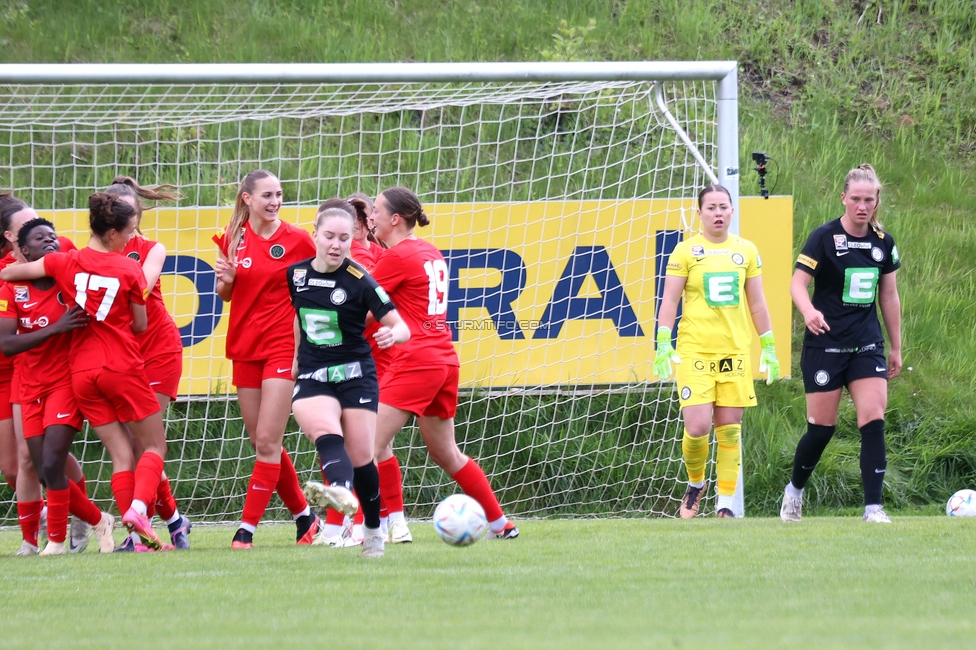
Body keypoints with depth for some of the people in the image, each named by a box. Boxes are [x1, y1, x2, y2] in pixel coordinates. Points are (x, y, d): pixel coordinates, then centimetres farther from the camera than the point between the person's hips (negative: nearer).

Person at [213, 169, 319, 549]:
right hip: (244, 347, 5)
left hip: (283, 346, -5)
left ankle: (248, 528, -10)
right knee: (262, 443, 8)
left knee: (267, 442, -11)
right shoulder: (233, 239, 5)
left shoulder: (296, 240, -4)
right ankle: (304, 517, 23)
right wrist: (225, 280, -6)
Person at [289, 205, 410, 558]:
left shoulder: (359, 281, -10)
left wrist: (393, 333, -34)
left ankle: (374, 529, 16)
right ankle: (341, 493, -55)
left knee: (361, 458, -3)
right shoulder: (296, 274, 2)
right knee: (327, 434, -28)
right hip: (312, 376, 2)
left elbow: (402, 326, -12)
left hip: (355, 375, -2)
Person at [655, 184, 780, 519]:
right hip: (694, 350, -3)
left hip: (735, 351, 3)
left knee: (729, 429, 1)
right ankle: (695, 484, 16)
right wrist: (663, 344, -10)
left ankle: (725, 503, 7)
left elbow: (757, 303, 15)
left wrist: (768, 347, 12)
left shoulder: (746, 251, 9)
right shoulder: (685, 251, 0)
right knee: (698, 426, -11)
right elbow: (669, 300, -1)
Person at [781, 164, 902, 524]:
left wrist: (896, 347, 17)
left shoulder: (883, 242, 6)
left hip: (867, 345, 4)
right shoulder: (824, 237, -8)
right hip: (825, 343, -3)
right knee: (822, 426, 2)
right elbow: (798, 282, -12)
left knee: (873, 419, -11)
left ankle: (873, 507, -11)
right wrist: (809, 311, -33)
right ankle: (795, 490, 28)